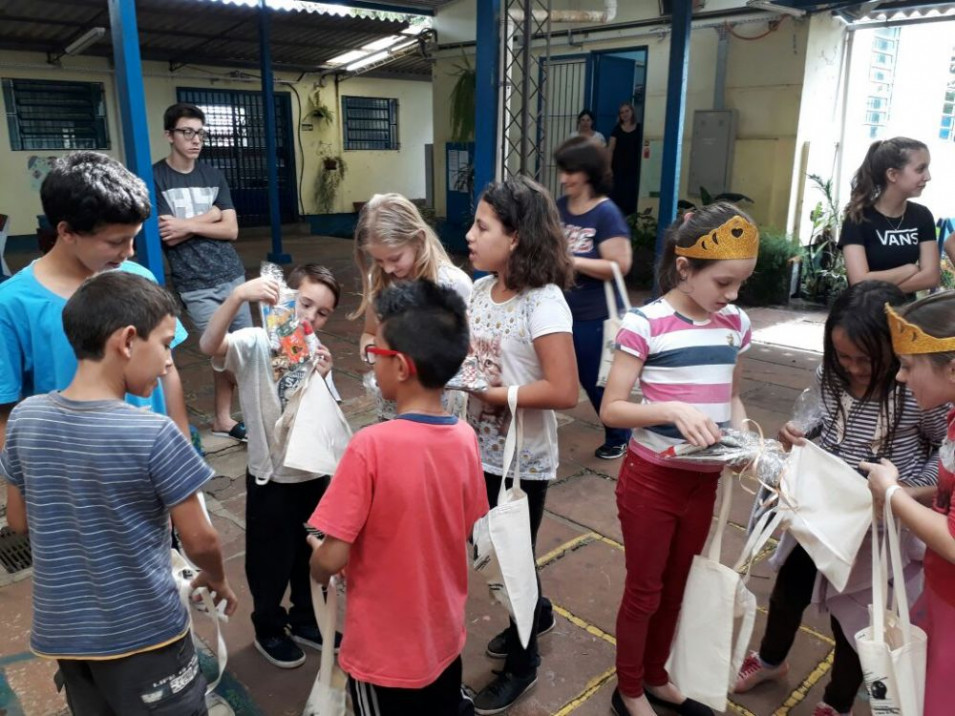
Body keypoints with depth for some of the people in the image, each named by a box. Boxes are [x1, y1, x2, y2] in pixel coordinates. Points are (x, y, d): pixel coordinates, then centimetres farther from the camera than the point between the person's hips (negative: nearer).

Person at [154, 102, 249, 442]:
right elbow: (168, 236, -9)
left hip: (232, 276, 5)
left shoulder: (213, 175, 10)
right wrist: (210, 215, -4)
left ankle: (223, 419, 23)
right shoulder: (155, 177, -3)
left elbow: (231, 230, 2)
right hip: (195, 284, -5)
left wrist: (189, 225, -11)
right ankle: (224, 418, 14)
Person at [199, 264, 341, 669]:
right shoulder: (256, 344, -16)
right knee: (271, 560, 13)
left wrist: (321, 381, -18)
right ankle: (269, 630, 38)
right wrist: (238, 296, -49)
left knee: (312, 556, 21)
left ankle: (305, 620, 44)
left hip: (314, 472, 6)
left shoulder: (316, 353, 2)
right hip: (272, 477, -5)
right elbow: (209, 345, -37)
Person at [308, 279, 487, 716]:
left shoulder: (371, 446, -28)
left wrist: (316, 565, -1)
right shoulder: (465, 439, -11)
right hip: (445, 638, 4)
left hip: (385, 650, -4)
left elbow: (332, 558, -22)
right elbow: (464, 532, 2)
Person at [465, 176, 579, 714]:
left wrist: (492, 393, -22)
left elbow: (564, 391, -27)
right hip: (484, 449, 7)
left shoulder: (544, 303, -22)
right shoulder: (483, 291, 1)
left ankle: (522, 663, 36)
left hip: (524, 459, -7)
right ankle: (537, 613, 52)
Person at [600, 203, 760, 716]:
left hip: (704, 480, 5)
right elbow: (611, 409, -17)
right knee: (644, 591, 12)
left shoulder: (735, 323, 0)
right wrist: (673, 409, -32)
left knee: (676, 587, 22)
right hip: (652, 479, -5)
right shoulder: (644, 324, -17)